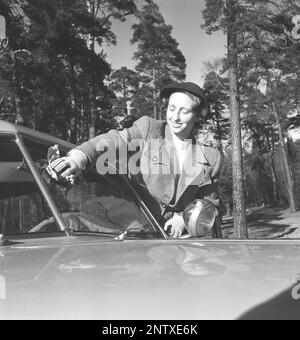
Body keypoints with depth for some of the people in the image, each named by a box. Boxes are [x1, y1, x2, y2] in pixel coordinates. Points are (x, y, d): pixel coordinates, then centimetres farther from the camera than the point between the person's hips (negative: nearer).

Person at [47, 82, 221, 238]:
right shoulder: (148, 130, -1)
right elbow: (113, 141, -17)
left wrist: (184, 218, -5)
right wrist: (81, 155, -37)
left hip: (173, 233, 3)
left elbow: (210, 201, 13)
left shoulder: (211, 157, 7)